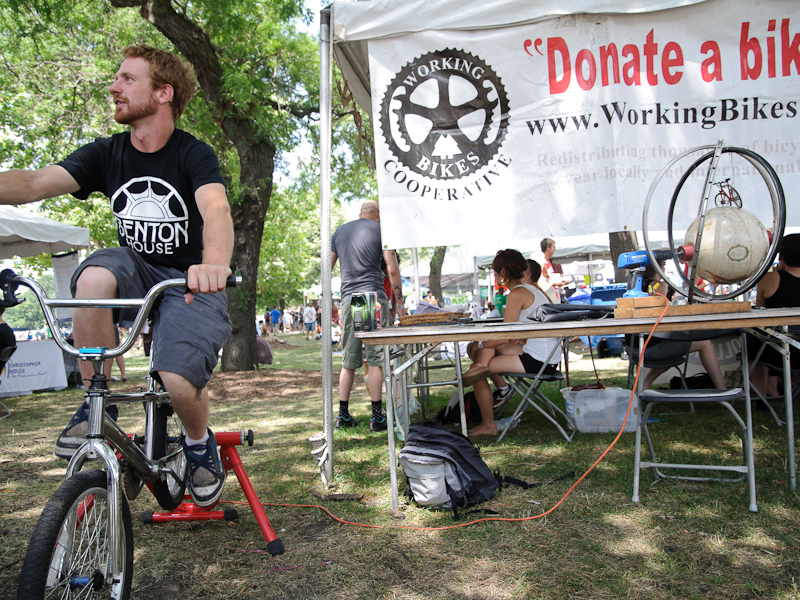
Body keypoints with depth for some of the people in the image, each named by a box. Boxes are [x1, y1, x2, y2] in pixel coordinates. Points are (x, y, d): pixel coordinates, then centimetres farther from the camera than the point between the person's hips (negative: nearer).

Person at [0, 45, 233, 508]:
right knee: (94, 276, -31)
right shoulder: (106, 154, 1)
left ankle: (200, 443, 11)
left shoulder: (194, 155, -12)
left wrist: (213, 265, -54)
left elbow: (216, 209, -32)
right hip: (137, 269, 4)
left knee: (179, 379, -26)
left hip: (189, 281, -4)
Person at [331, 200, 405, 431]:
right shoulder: (380, 230, 4)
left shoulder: (339, 232, 17)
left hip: (348, 301, 5)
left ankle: (343, 415, 12)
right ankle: (376, 417, -2)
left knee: (349, 361, 9)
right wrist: (399, 302, 2)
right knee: (375, 359, -3)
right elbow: (392, 270, -3)